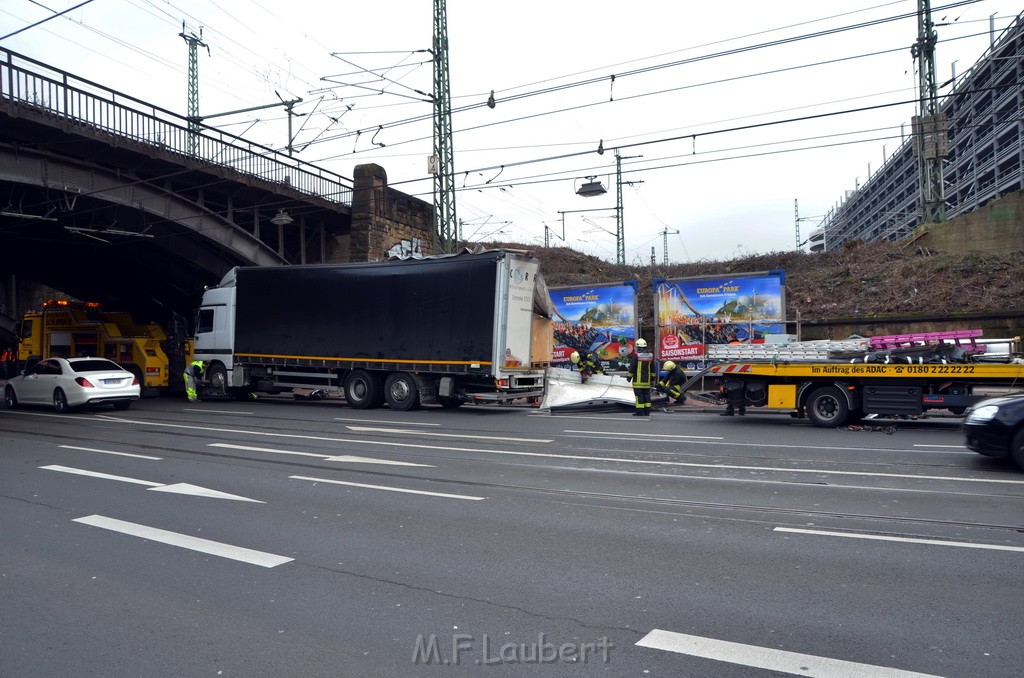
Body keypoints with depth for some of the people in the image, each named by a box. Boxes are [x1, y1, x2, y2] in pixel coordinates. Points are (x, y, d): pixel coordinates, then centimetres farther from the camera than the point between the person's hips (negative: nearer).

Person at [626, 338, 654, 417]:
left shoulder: (636, 355, -10)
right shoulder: (650, 355, 10)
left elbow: (632, 367, -9)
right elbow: (652, 368, 16)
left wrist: (629, 377, 1)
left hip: (638, 380, -6)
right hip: (647, 380, 6)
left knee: (639, 394, -4)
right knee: (647, 394, 9)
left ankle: (640, 411, -6)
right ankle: (647, 411, 11)